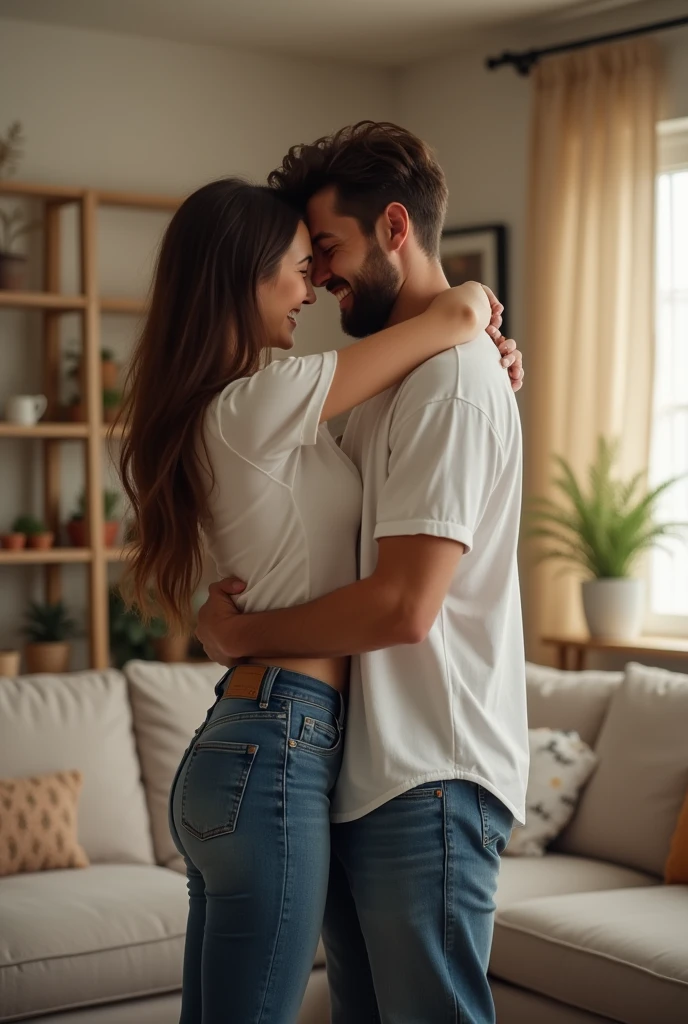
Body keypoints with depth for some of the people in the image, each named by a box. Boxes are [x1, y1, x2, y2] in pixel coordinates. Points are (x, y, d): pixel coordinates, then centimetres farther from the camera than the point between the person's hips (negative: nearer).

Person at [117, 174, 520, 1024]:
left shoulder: (204, 414, 14)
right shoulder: (260, 400, -14)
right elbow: (459, 314, -12)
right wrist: (473, 308, 11)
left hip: (223, 753, 10)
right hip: (279, 758, -10)